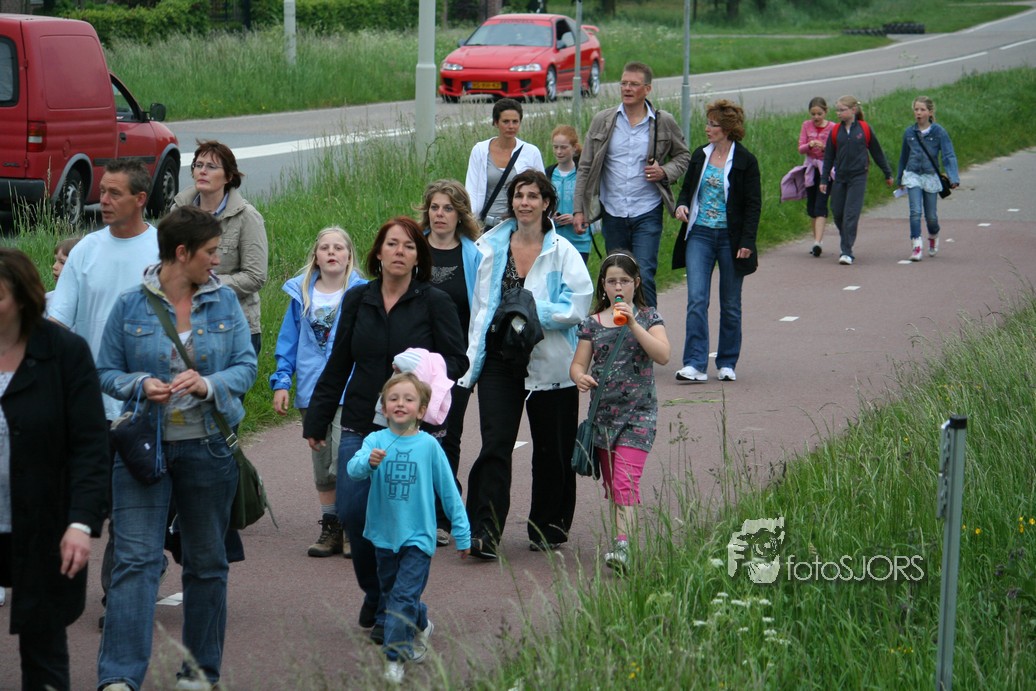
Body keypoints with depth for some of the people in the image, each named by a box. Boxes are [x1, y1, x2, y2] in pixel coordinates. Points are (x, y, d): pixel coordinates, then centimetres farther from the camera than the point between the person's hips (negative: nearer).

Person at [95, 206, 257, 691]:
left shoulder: (225, 301, 4)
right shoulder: (130, 305, -2)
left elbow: (246, 365, 2)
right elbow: (106, 371, 2)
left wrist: (208, 383, -17)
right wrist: (141, 384, -18)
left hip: (209, 447, 3)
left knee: (207, 561, 11)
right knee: (135, 558, -11)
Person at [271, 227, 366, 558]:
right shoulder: (302, 294, 8)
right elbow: (288, 342, 13)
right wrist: (281, 381, 5)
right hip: (311, 391, 4)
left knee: (345, 462, -15)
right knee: (322, 466, 12)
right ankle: (330, 528, 21)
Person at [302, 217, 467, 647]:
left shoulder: (435, 303, 0)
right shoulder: (357, 301, 9)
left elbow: (458, 361, 2)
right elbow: (338, 365, 14)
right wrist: (316, 421, 14)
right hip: (360, 427, 3)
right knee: (350, 513, -3)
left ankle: (391, 614, 10)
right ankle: (374, 591, 23)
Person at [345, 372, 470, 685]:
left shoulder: (428, 445, -7)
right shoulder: (376, 441, -5)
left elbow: (448, 490, 0)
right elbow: (353, 468, -22)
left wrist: (462, 533, 3)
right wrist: (368, 462, -45)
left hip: (418, 537, -3)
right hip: (384, 534, 3)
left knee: (403, 598, -11)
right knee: (390, 594, 20)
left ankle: (395, 658, -3)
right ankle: (421, 626, 45)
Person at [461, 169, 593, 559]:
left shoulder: (561, 252, -2)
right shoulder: (491, 246, 7)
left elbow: (577, 306, -10)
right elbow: (481, 304, 11)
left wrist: (533, 313, -20)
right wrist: (473, 358, 7)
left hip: (547, 362, -1)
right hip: (500, 359, 1)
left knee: (551, 451, 10)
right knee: (495, 444, -10)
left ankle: (549, 529, 26)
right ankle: (483, 533, -13)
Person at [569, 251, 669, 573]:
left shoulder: (647, 317, 1)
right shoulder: (593, 323, 8)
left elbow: (662, 355, -14)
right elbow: (578, 364, 9)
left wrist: (633, 324, -21)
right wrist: (580, 377, -15)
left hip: (638, 413, -4)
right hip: (603, 412, 4)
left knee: (625, 481, -18)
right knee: (611, 484, 11)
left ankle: (623, 545, -26)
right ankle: (621, 538, 22)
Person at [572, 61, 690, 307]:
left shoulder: (664, 123, 1)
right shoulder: (603, 121, 3)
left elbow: (683, 156, 15)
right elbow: (585, 168, 6)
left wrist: (665, 172, -6)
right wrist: (578, 209, 1)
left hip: (647, 214, -2)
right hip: (613, 214, 2)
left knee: (644, 277, -12)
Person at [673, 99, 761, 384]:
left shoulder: (745, 161, -5)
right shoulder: (700, 155, 7)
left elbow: (753, 204, -5)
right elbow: (687, 188, 19)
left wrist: (747, 242, -12)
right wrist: (681, 205, -4)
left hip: (731, 239, -3)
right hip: (700, 235, 3)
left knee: (730, 305, 7)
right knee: (696, 299, -9)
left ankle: (727, 363, 19)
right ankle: (695, 365, -13)